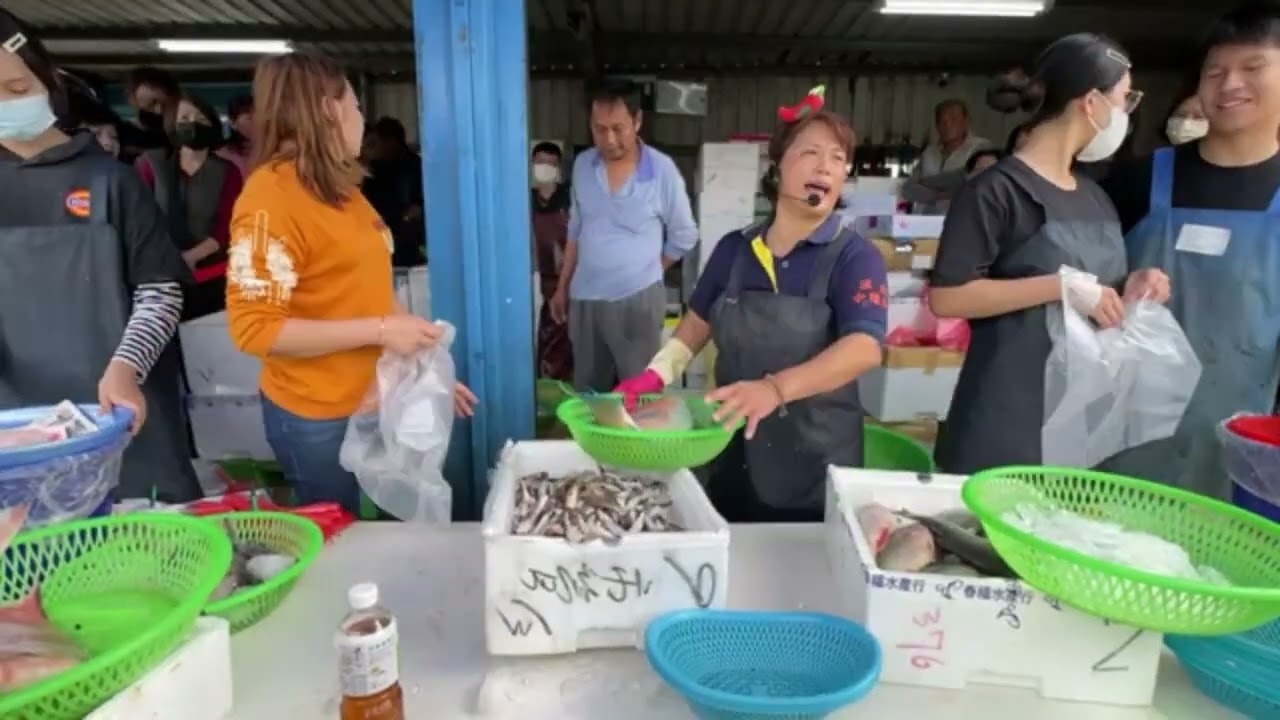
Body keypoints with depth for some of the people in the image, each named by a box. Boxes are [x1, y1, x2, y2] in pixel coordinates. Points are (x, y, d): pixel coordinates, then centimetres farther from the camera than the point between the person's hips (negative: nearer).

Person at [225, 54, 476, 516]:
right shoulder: (271, 195, -17)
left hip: (375, 401, 7)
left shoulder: (338, 189, 8)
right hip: (318, 419, -7)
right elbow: (254, 328, -21)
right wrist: (379, 330, -23)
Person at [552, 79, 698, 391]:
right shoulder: (582, 165, 2)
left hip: (637, 299, -4)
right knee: (586, 393, 14)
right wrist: (562, 287, 13)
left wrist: (646, 272, 7)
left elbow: (684, 236, 1)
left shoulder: (662, 170, -10)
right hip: (584, 299, 4)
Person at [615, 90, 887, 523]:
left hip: (815, 464, -3)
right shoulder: (733, 248, 3)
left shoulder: (855, 256, -10)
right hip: (734, 455, 4)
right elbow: (698, 321, 15)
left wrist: (776, 388, -39)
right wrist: (657, 374, -2)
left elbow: (864, 348, -24)